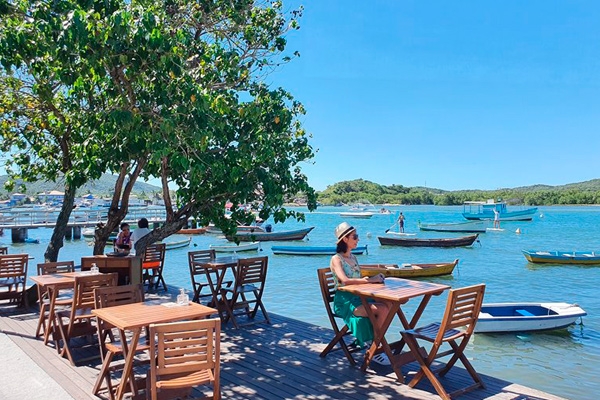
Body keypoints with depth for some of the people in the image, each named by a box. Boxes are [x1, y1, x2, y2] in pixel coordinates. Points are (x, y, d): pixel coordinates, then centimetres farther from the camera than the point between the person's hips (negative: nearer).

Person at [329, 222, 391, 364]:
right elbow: (345, 280, -24)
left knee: (387, 307, -21)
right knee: (383, 309, -25)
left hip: (358, 297, 7)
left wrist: (373, 278, -1)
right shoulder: (336, 259, -8)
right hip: (345, 301, -7)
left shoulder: (352, 257, 16)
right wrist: (369, 280, -20)